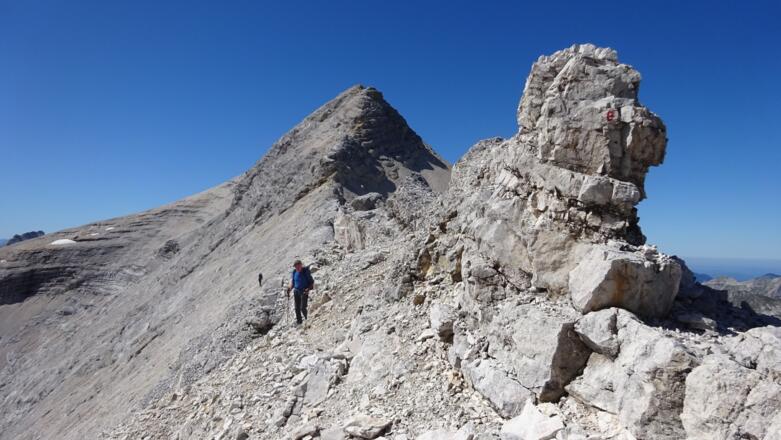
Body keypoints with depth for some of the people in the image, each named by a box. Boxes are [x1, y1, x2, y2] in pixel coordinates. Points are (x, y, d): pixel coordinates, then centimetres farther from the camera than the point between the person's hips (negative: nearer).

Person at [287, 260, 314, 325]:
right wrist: (290, 288, 0)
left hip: (304, 292, -5)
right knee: (297, 308, 7)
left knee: (303, 308, -10)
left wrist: (308, 289, -18)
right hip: (296, 291, 5)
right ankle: (299, 321, 21)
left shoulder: (306, 271, -11)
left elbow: (312, 282, -5)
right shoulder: (294, 272, 2)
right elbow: (292, 282, 15)